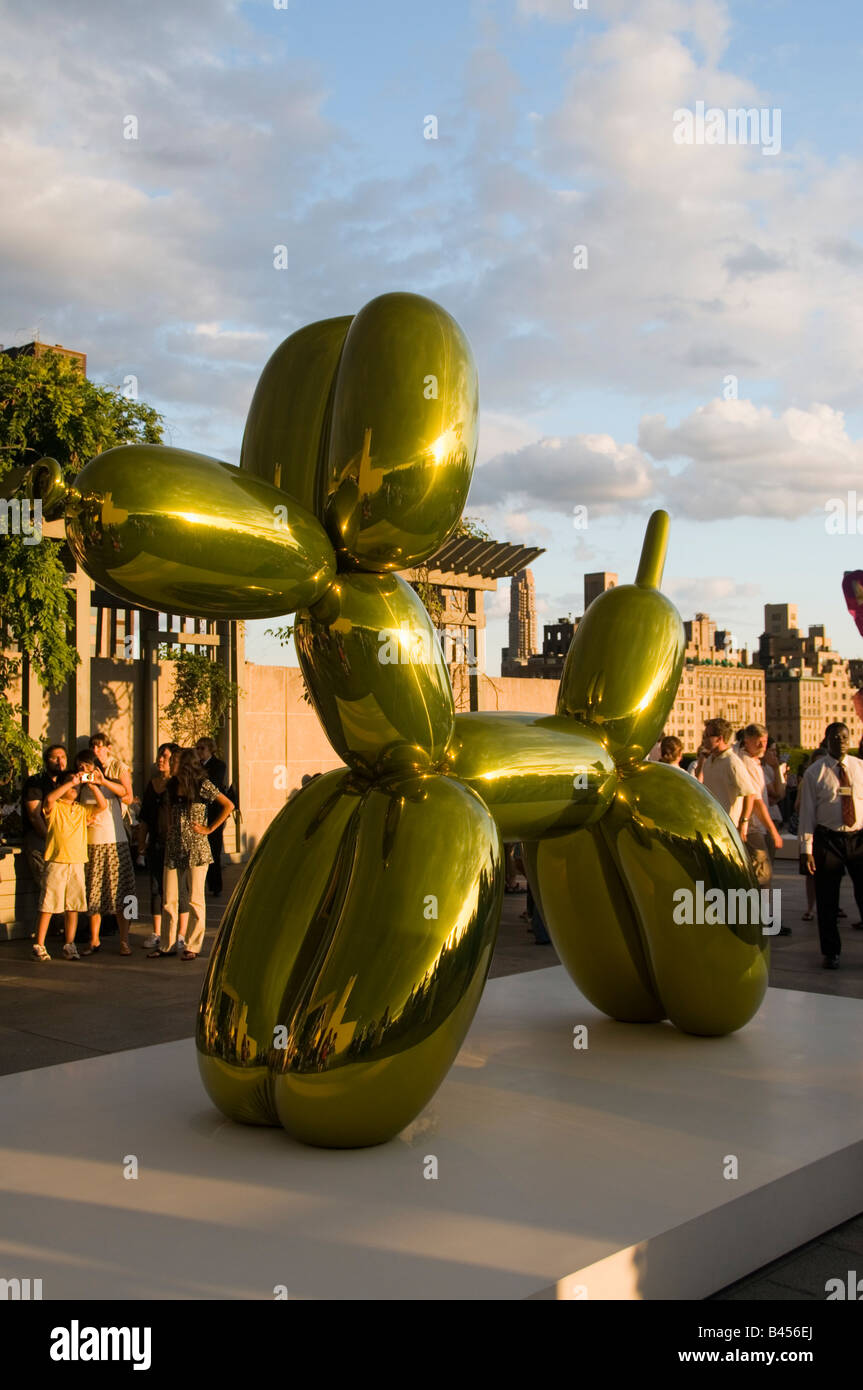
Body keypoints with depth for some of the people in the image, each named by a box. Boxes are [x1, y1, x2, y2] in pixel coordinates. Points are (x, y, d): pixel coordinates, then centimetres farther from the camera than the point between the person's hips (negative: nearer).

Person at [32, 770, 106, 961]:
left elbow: (102, 805, 7)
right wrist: (71, 781, -19)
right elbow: (49, 798, -21)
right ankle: (39, 946, 3)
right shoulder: (54, 808, 1)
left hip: (77, 863, 5)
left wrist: (92, 785, -2)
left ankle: (70, 946, 14)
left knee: (73, 906, 6)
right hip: (56, 862, -4)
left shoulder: (82, 810, 16)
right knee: (47, 906, -3)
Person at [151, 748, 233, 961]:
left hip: (195, 849, -5)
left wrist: (210, 828, -9)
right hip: (173, 848, 6)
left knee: (195, 899, 1)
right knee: (168, 899, 5)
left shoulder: (202, 785, -6)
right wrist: (169, 832, 14)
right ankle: (167, 945, 15)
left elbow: (228, 806, -9)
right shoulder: (172, 786, 12)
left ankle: (192, 946, 9)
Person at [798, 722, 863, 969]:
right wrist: (806, 848, -7)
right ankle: (830, 952, 21)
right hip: (827, 839, -1)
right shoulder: (815, 772, -1)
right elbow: (807, 812, -2)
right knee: (827, 900, 6)